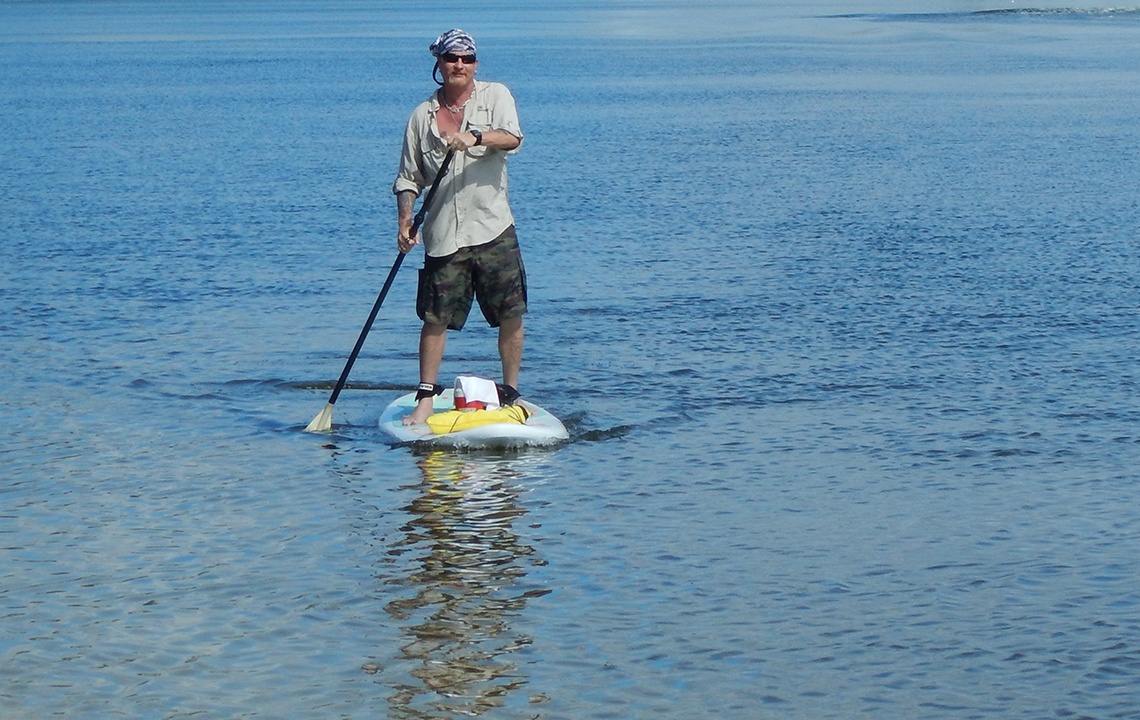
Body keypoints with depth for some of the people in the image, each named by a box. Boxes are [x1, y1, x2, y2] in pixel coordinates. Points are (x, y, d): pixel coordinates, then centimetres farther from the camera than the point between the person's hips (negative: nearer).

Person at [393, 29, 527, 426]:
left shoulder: (495, 95, 4)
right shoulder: (422, 115, 10)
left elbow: (511, 138, -16)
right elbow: (409, 178, 12)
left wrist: (475, 136, -35)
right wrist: (404, 221, -4)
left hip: (494, 230, -1)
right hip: (443, 237, 1)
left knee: (510, 316, 1)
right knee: (435, 318, 0)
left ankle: (511, 392, 15)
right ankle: (426, 397, 9)